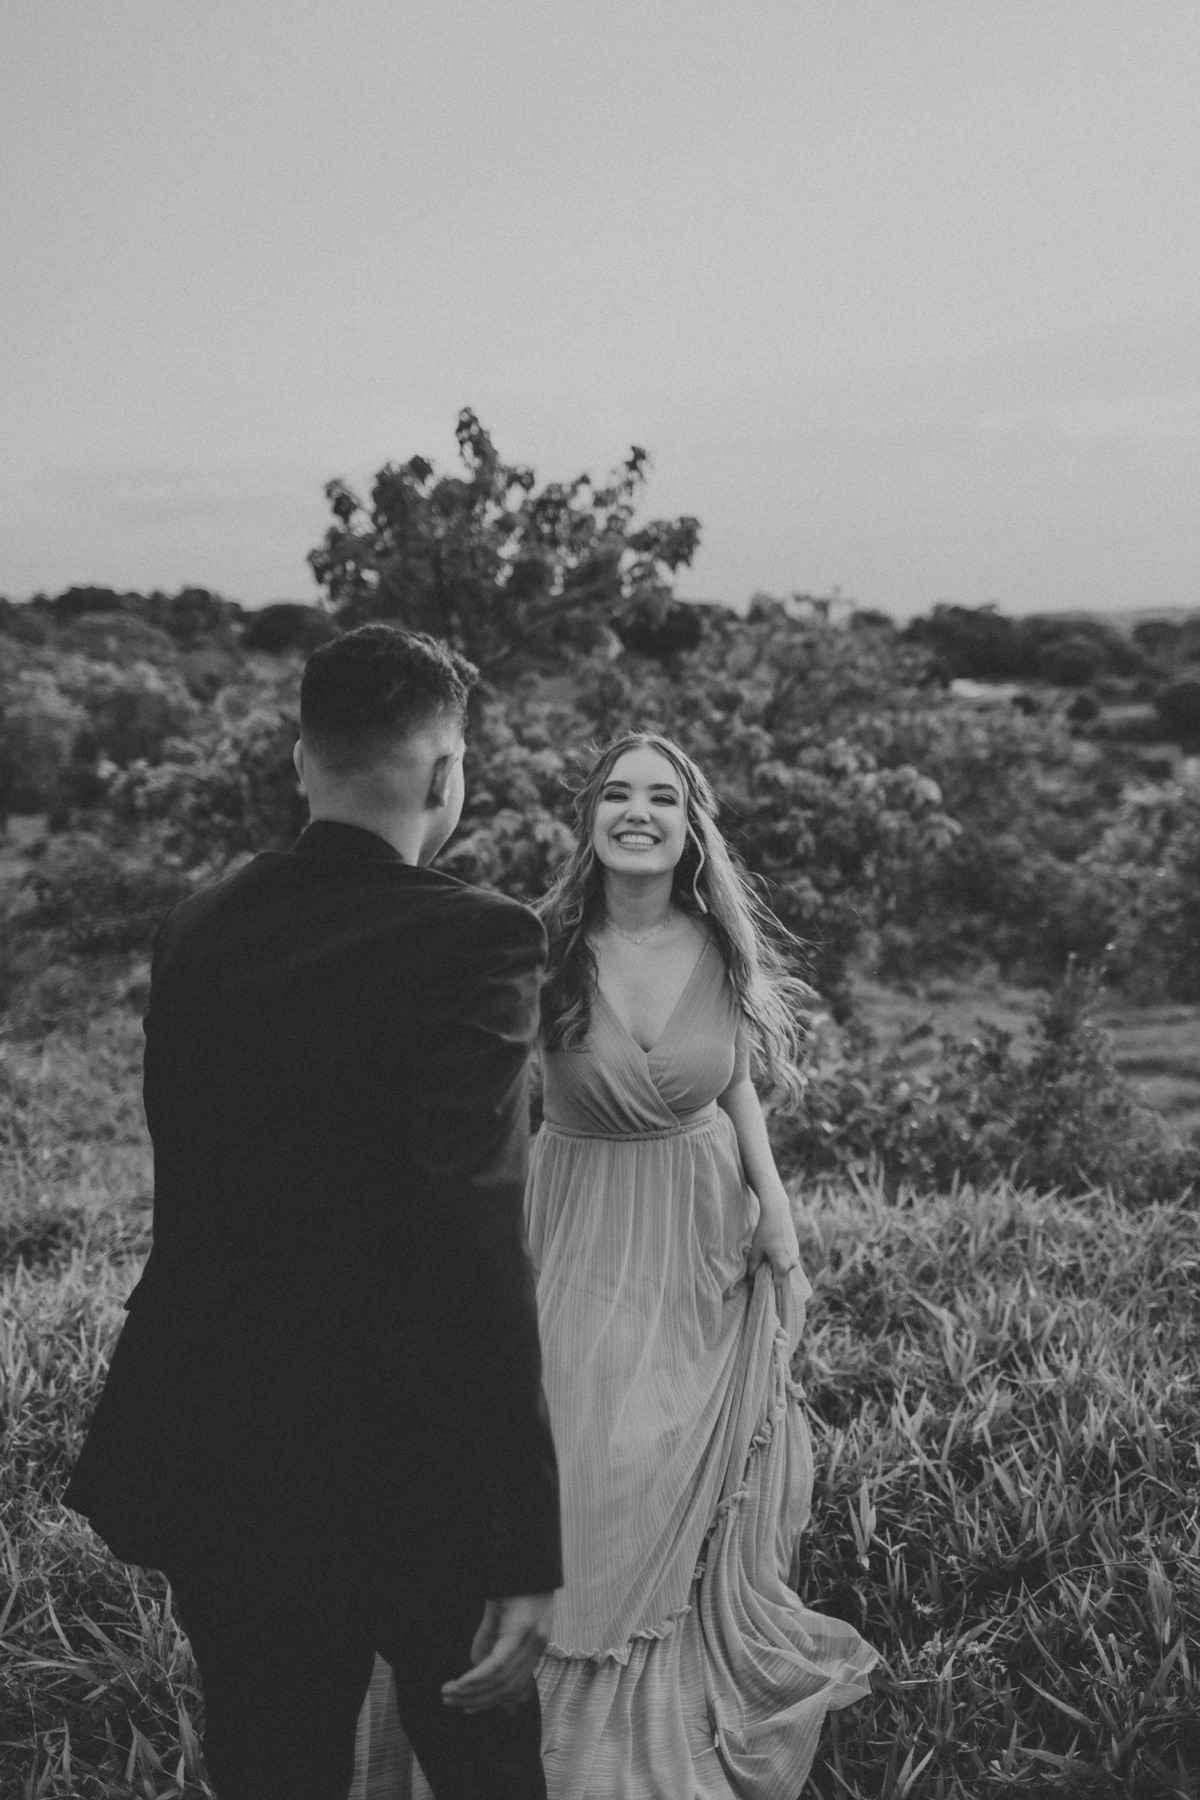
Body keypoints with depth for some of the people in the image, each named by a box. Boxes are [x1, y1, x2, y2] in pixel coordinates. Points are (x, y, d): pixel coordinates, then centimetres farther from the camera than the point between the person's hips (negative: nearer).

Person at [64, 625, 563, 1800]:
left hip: (216, 1467, 5)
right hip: (402, 1476, -5)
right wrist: (526, 1549, -22)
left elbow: (199, 1195, 10)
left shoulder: (196, 932, 1)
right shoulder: (469, 942, -18)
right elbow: (477, 1253, -25)